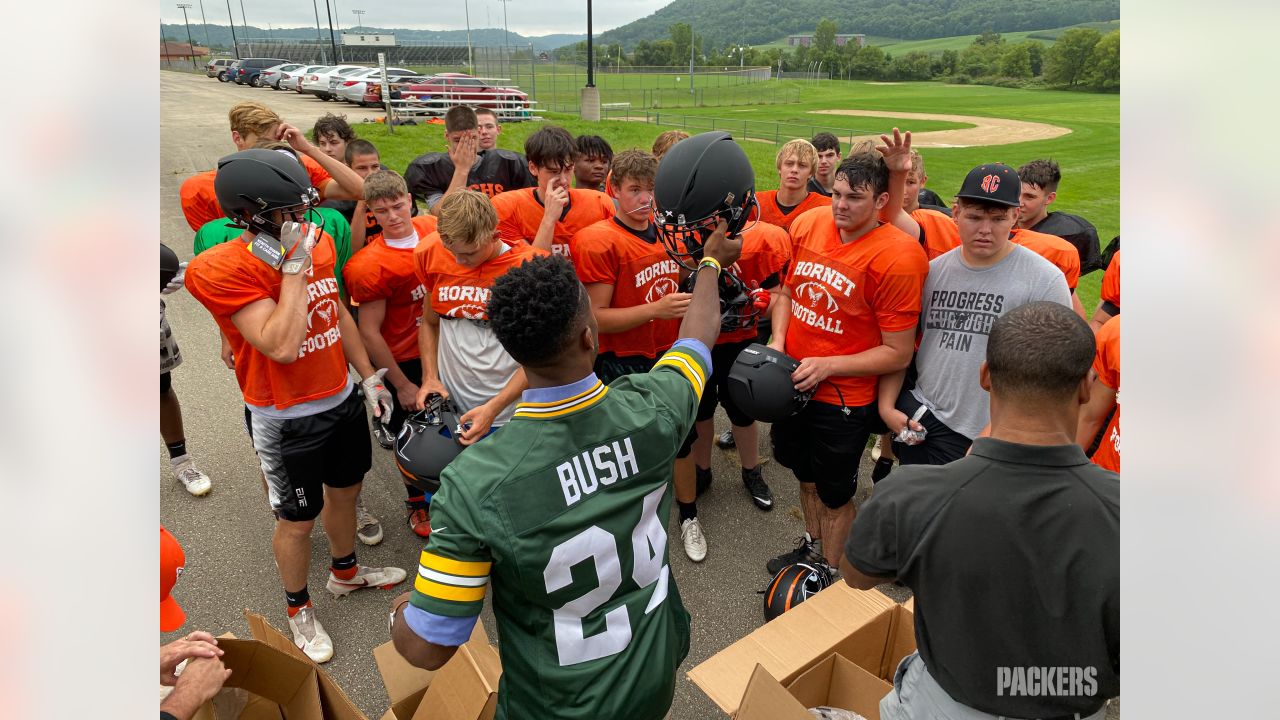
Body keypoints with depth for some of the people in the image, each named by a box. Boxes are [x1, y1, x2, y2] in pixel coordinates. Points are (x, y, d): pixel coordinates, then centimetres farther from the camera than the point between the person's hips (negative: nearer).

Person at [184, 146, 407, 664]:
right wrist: (295, 266, -28)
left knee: (345, 490, 24)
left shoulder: (316, 244, -2)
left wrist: (368, 378, 13)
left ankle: (346, 572, 51)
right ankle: (298, 609, 37)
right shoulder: (222, 270, -23)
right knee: (297, 519, 11)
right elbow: (281, 345, -32)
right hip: (286, 421, -6)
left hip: (342, 399, 7)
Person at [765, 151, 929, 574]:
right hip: (794, 381, 6)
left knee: (834, 495, 14)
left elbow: (898, 354, -18)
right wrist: (777, 341, -5)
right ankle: (813, 547, 53)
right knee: (806, 474, 27)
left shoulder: (898, 258, -21)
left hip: (845, 397, -6)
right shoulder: (808, 224, -5)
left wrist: (828, 366, -24)